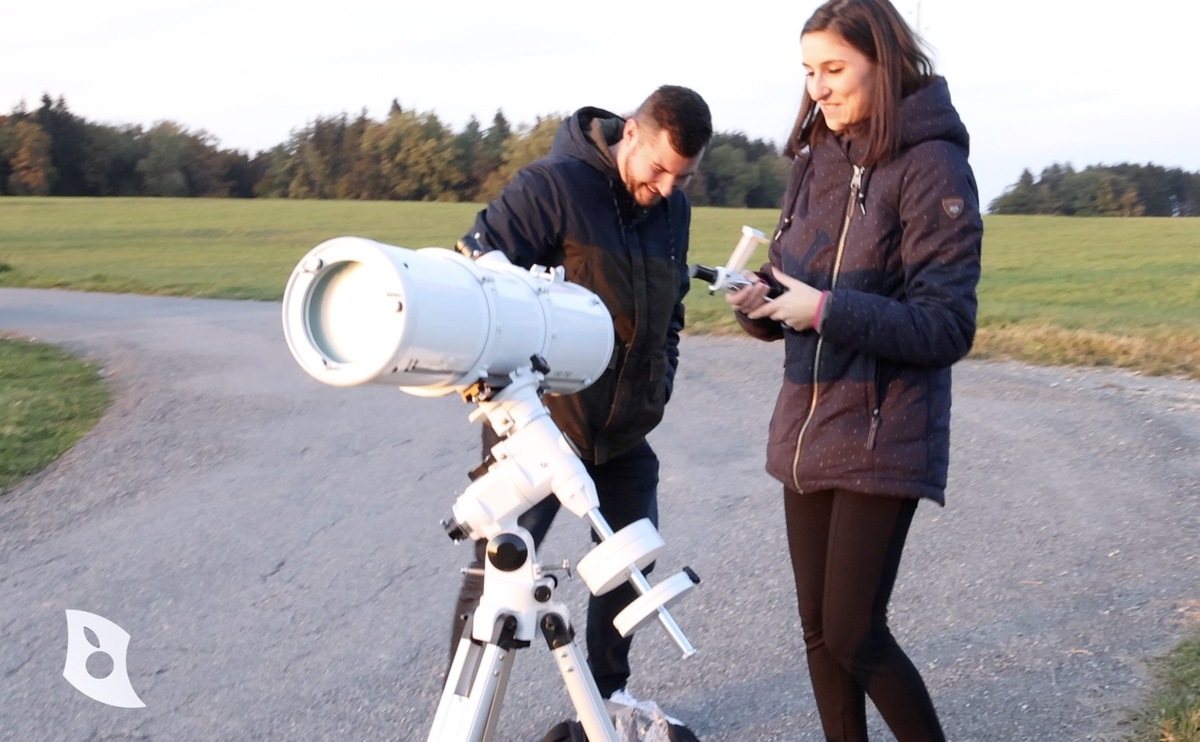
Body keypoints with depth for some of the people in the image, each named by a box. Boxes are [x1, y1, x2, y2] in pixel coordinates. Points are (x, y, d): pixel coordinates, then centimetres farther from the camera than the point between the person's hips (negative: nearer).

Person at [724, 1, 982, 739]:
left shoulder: (932, 165, -11)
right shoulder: (815, 160, 10)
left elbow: (948, 326, -16)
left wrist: (830, 310, -24)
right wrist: (759, 302, -7)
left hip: (883, 438, -7)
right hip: (806, 431, 7)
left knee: (854, 633, -3)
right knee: (820, 629, 12)